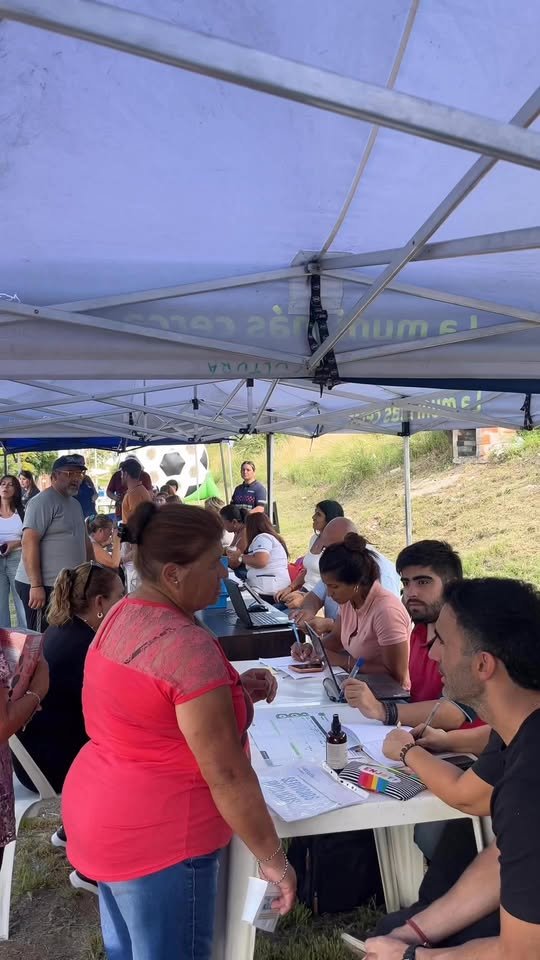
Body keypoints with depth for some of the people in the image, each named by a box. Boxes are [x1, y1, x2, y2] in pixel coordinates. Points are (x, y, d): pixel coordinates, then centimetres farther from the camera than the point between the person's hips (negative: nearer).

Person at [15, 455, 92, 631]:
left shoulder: (75, 504, 16)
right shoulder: (43, 502, -13)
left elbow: (84, 539, 24)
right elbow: (29, 542, -20)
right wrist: (36, 585, -24)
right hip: (44, 587, -9)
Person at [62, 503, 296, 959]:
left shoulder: (123, 616, 1)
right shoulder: (187, 644, -27)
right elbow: (226, 774, -24)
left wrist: (234, 691, 2)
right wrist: (274, 859, -12)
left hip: (102, 816, 9)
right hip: (155, 835, -9)